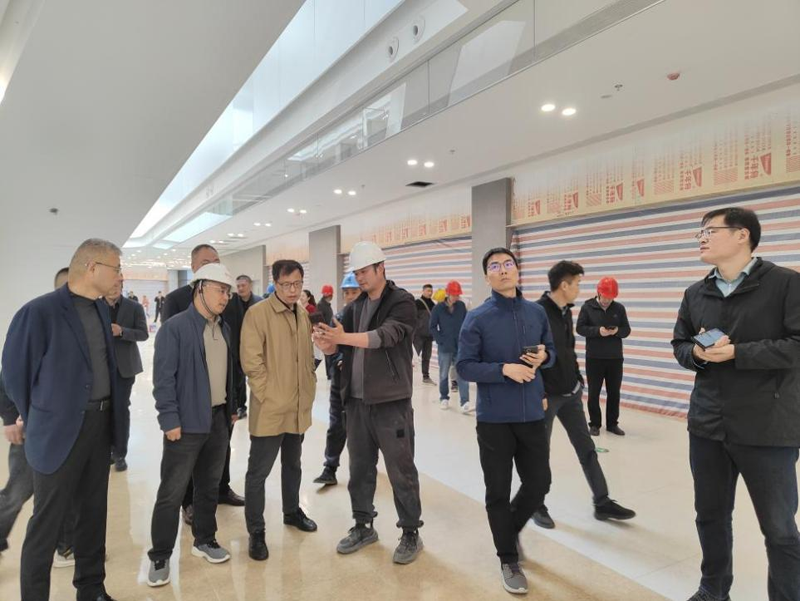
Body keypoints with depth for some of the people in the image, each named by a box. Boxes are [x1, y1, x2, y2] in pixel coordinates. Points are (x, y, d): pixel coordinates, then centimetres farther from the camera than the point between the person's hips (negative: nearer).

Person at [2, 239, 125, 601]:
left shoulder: (102, 309, 5)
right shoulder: (40, 312, -16)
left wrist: (111, 415, 12)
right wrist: (38, 422, 4)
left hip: (101, 423, 7)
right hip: (61, 430, -6)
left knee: (94, 511, 17)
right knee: (48, 520, 8)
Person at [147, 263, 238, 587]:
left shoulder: (224, 328, 9)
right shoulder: (174, 327, -12)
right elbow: (163, 377, -14)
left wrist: (232, 408, 15)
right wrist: (170, 420, -16)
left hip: (218, 419, 6)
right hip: (187, 422, -6)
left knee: (209, 486, 17)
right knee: (172, 493, 4)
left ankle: (205, 540, 34)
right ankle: (160, 556, 20)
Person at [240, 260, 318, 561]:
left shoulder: (303, 314, 8)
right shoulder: (258, 313, -13)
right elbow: (251, 362, -17)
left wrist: (309, 389, 9)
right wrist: (268, 396, -14)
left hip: (299, 408, 7)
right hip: (270, 409, -7)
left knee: (293, 464, 22)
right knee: (258, 471, 4)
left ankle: (292, 511, 41)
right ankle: (256, 531, 19)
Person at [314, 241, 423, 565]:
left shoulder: (402, 302, -7)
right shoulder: (354, 307, 12)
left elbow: (387, 335, -24)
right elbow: (335, 348, 7)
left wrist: (343, 337, -36)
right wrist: (326, 342, -17)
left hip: (391, 402, -6)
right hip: (356, 401, 6)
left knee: (401, 471, 4)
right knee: (359, 467, 15)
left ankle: (411, 533, 21)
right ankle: (363, 526, 32)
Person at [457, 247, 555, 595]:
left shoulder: (537, 313, 3)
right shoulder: (477, 318, -10)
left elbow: (551, 350, 15)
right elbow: (464, 366, -10)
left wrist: (544, 356, -9)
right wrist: (504, 369, -22)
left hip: (532, 416, 4)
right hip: (494, 419, -3)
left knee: (539, 484, 14)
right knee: (498, 492, 9)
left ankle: (510, 529, 45)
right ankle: (509, 561, 31)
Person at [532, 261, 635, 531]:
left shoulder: (566, 312, 9)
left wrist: (579, 382, 16)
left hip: (571, 394, 8)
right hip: (547, 396, -8)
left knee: (587, 448, 14)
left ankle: (602, 503, 27)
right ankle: (537, 506, 25)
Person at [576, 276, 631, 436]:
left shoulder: (619, 308, 3)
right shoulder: (587, 307, -3)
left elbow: (627, 330, 5)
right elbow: (580, 328, -6)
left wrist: (617, 331, -18)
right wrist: (597, 331, -21)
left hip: (615, 358, 2)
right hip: (594, 358, -2)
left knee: (614, 392, 9)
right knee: (594, 392, 4)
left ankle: (612, 423, 22)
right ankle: (595, 424, 16)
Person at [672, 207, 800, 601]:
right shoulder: (696, 293, 8)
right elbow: (679, 346, 12)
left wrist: (736, 353, -22)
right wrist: (697, 353, -9)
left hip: (767, 428, -5)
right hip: (707, 425, 5)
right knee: (711, 516, 19)